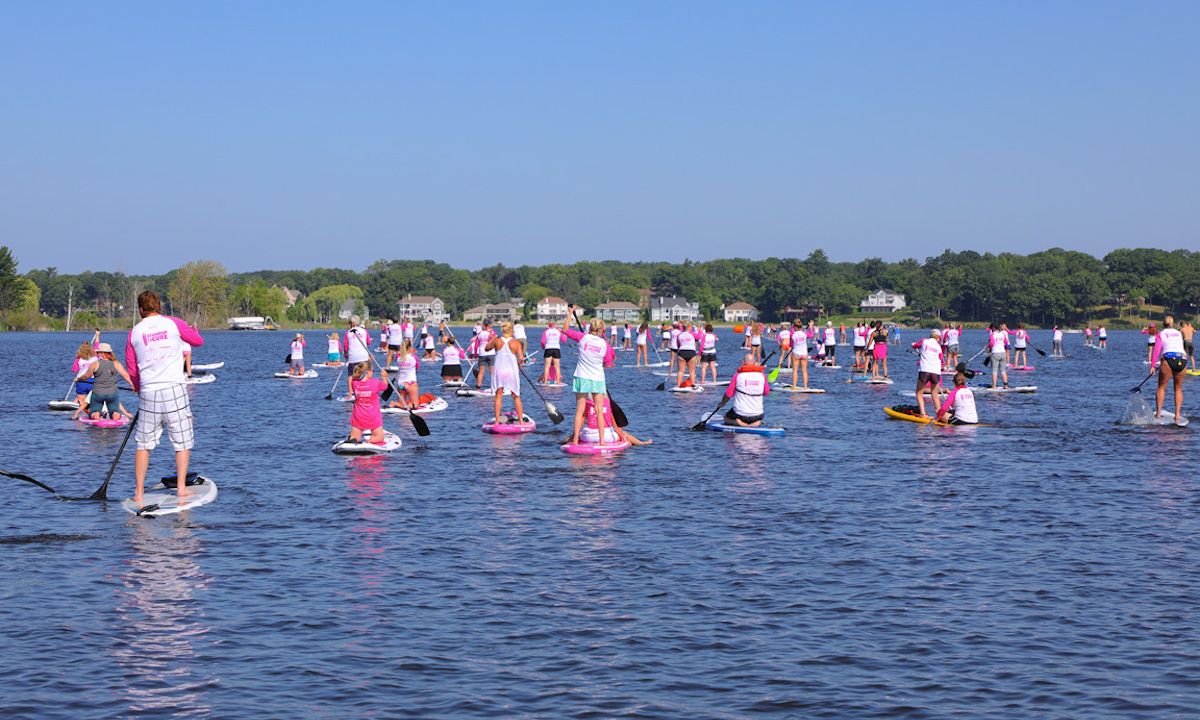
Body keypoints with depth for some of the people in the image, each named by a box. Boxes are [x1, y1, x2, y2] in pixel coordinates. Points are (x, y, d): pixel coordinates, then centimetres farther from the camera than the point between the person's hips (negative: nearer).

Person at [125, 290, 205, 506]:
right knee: (182, 442, 9)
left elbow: (132, 370, 13)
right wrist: (192, 331, 37)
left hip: (148, 393, 2)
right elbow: (198, 341, 14)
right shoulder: (173, 323, 0)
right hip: (175, 389, -2)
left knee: (143, 444, 10)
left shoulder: (134, 332, 7)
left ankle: (138, 493, 9)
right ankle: (181, 488, 3)